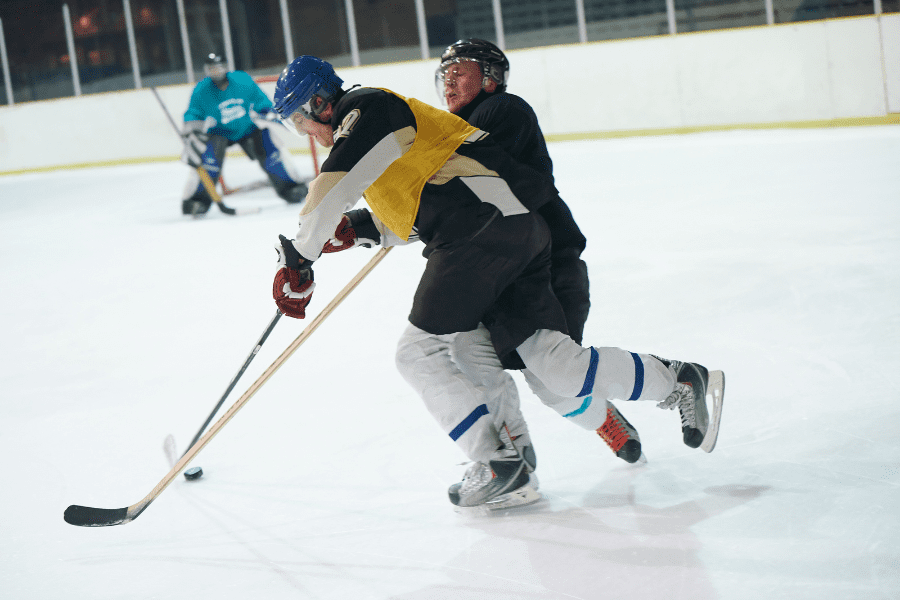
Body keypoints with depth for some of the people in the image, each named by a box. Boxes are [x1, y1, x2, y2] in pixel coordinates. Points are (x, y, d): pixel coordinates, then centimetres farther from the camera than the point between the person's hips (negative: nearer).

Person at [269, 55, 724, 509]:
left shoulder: (364, 108, 0)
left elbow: (332, 189, -16)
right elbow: (417, 214, 31)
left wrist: (299, 259, -11)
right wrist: (363, 230, 19)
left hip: (483, 224, -10)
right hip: (520, 229, 10)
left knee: (422, 352, -6)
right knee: (554, 364, 5)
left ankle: (500, 463, -9)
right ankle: (682, 381, 11)